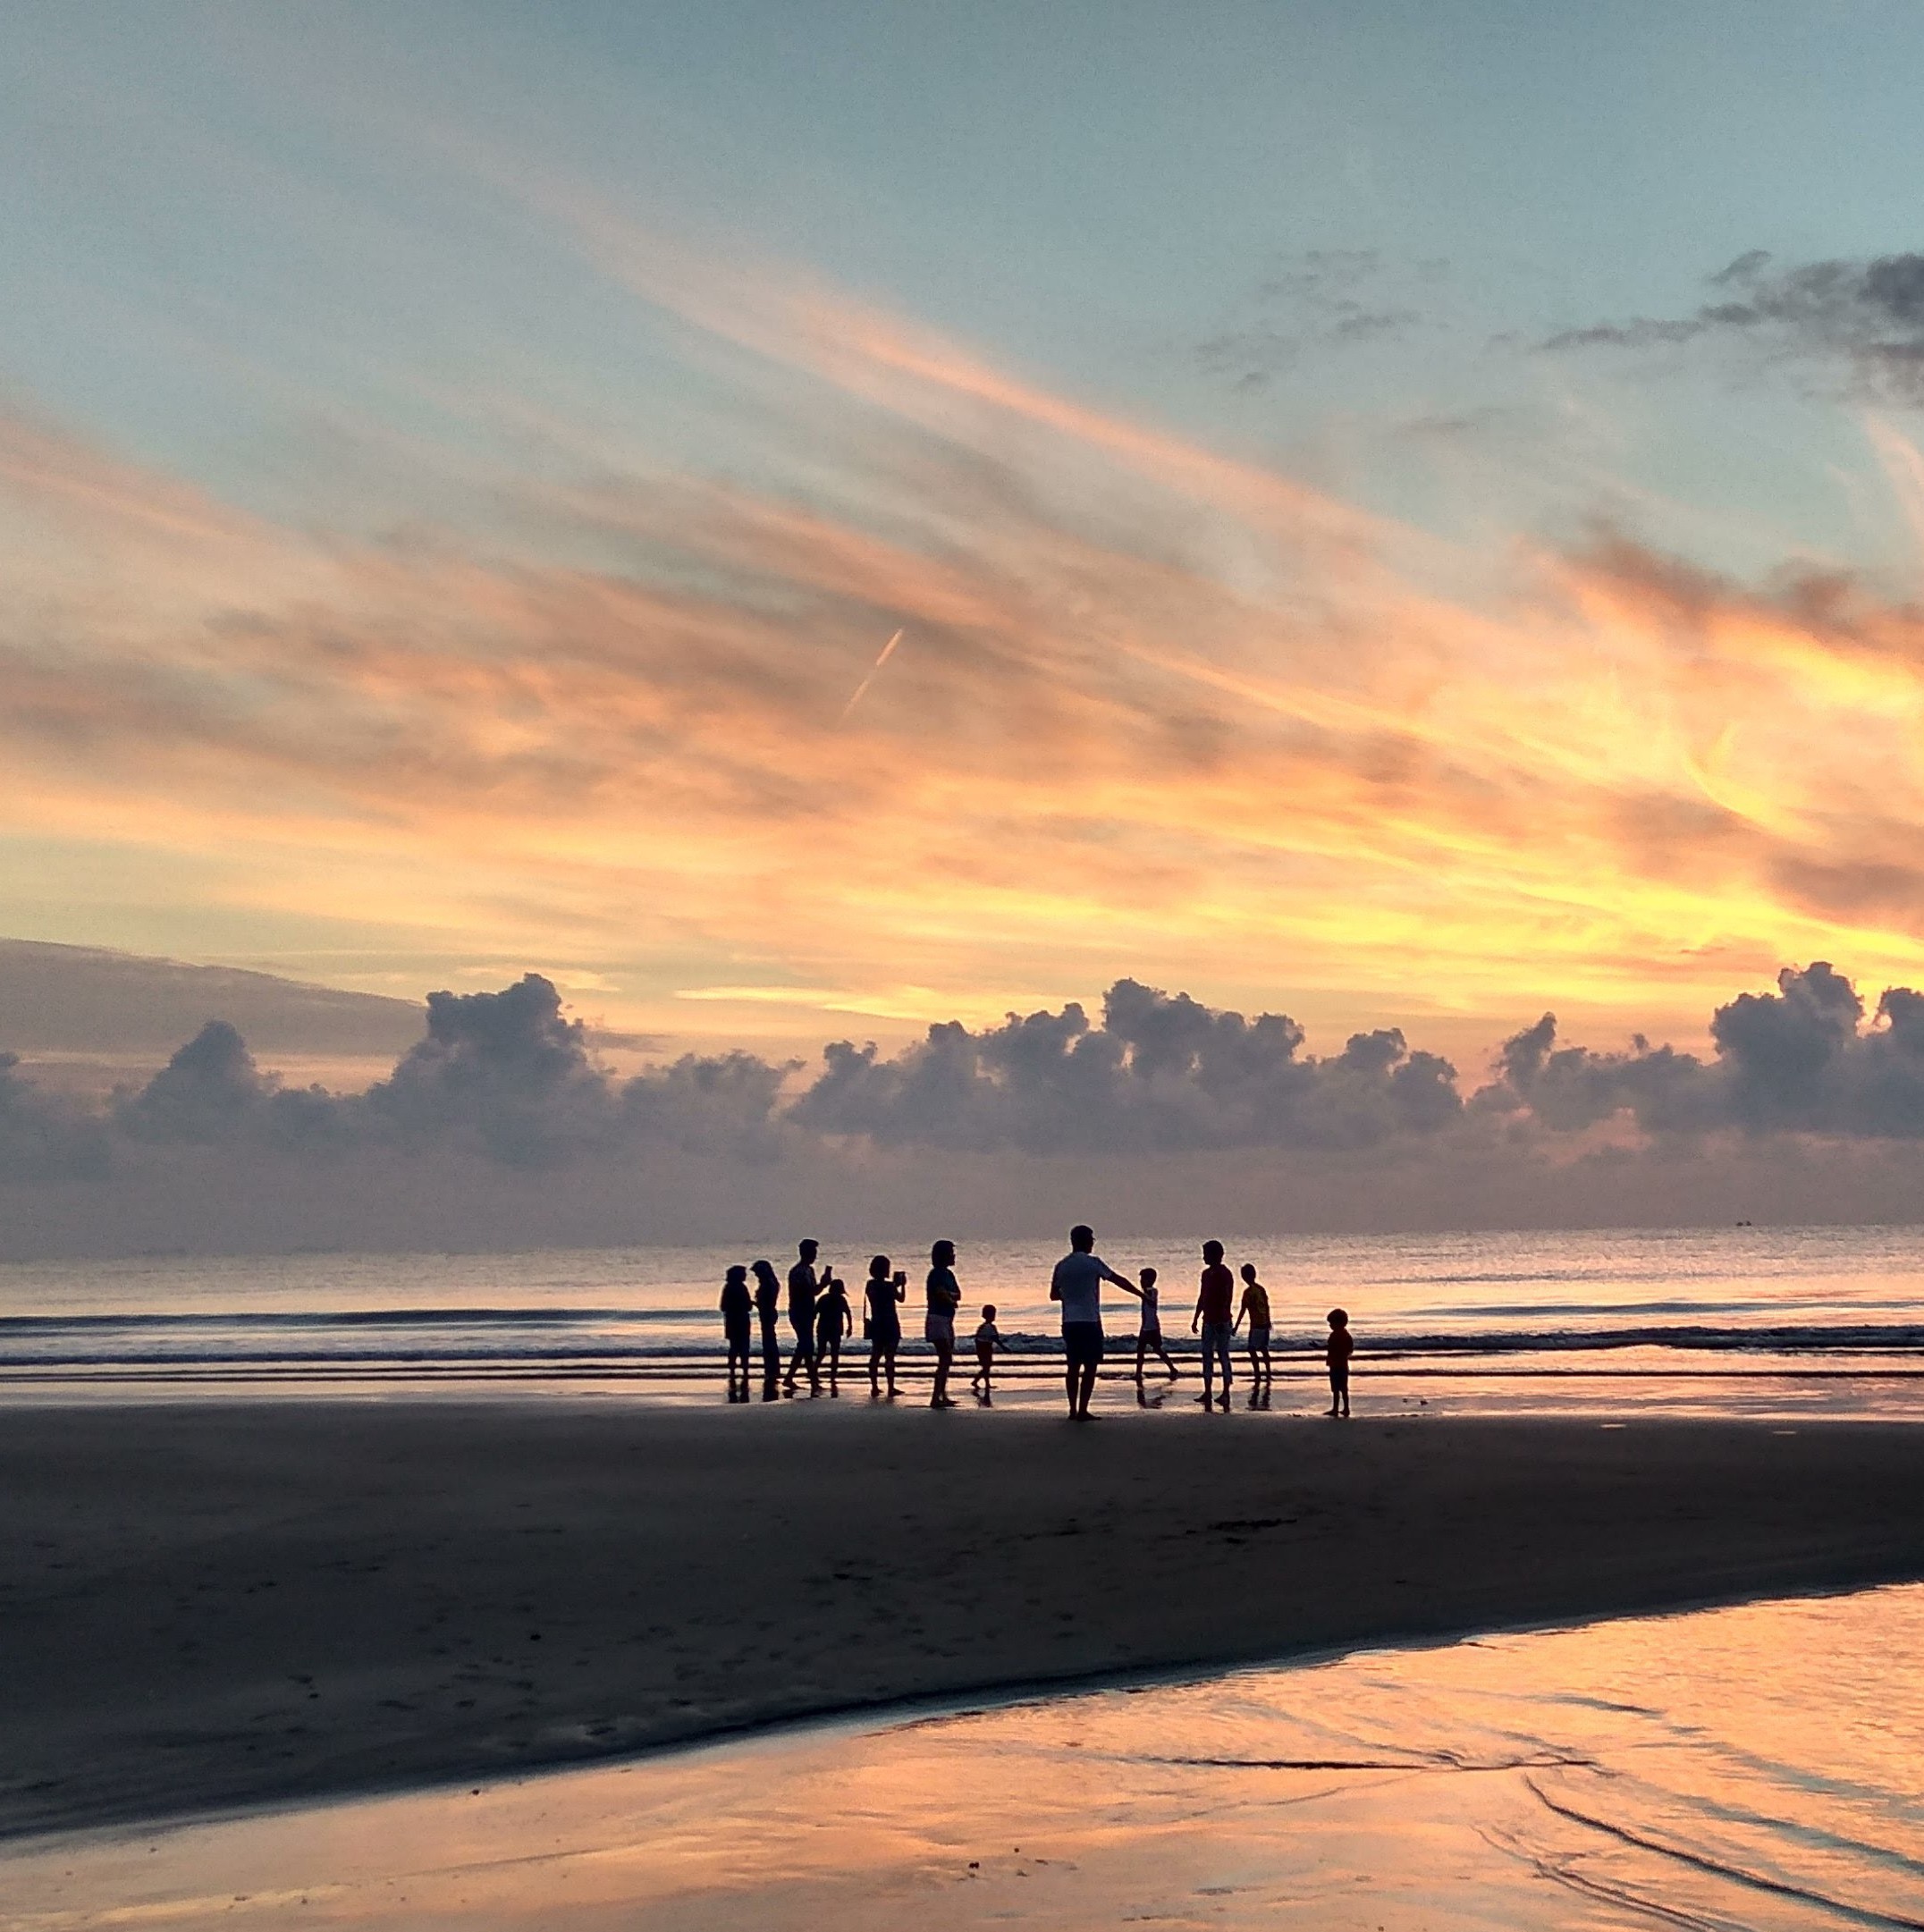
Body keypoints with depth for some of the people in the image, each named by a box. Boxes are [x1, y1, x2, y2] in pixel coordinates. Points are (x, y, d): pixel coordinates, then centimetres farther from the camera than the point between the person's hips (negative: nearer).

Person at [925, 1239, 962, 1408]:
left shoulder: (948, 1274, 15)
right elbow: (942, 1295, -19)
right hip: (937, 1319, -9)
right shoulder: (937, 1274, -12)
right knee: (945, 1359, -15)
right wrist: (953, 1302, 0)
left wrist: (948, 1295, -10)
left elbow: (958, 1295, 10)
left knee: (946, 1360, 12)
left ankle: (942, 1396, 17)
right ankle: (936, 1398, -18)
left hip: (947, 1320, 9)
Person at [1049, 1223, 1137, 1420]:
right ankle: (1082, 1410, -4)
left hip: (1069, 1322, 5)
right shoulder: (1093, 1262, -6)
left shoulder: (1061, 1265, 6)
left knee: (1073, 1366, 11)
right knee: (1090, 1367, 0)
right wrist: (1141, 1295, 8)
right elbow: (1119, 1280, 0)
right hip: (1090, 1322, -5)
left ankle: (1073, 1410, 11)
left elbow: (1053, 1295, 11)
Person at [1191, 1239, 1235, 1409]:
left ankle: (1226, 1392, 0)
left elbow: (1226, 1299, -16)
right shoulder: (1206, 1274, 13)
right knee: (1207, 1356, 6)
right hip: (1208, 1320, 8)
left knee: (1223, 1355, -4)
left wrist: (1223, 1319, -22)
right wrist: (1196, 1318, 19)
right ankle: (1208, 1392, 9)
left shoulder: (1225, 1274, -11)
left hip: (1221, 1321, -8)